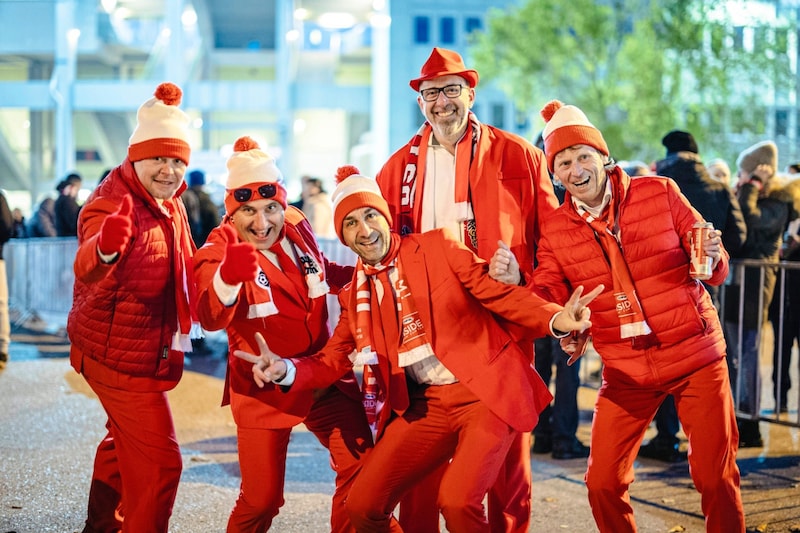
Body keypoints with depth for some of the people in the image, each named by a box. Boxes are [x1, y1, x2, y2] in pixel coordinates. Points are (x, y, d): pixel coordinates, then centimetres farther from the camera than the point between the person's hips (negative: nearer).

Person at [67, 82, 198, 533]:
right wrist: (105, 246, -69)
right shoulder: (112, 205, -24)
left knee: (125, 441, 27)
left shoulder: (170, 204, 4)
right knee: (160, 460, -9)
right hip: (121, 355, -10)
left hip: (149, 350, 10)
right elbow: (87, 269, -46)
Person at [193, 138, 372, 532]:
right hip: (265, 388, -4)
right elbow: (212, 318, -38)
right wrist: (228, 277, -59)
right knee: (261, 499, -1)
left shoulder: (296, 227, -1)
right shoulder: (220, 250, -16)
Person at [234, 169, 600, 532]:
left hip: (485, 392, -5)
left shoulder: (437, 246, -2)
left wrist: (556, 319, -24)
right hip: (425, 406, 5)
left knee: (457, 502, -24)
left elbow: (500, 293, -5)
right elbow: (330, 362, 10)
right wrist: (285, 370, -12)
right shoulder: (354, 294, 11)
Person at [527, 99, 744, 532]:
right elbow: (547, 297, -1)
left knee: (715, 478, 0)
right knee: (602, 483, 0)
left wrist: (712, 258, -24)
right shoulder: (555, 230, 1)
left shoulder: (659, 192, -4)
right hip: (626, 372, 2)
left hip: (697, 358, -2)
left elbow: (715, 270, -1)